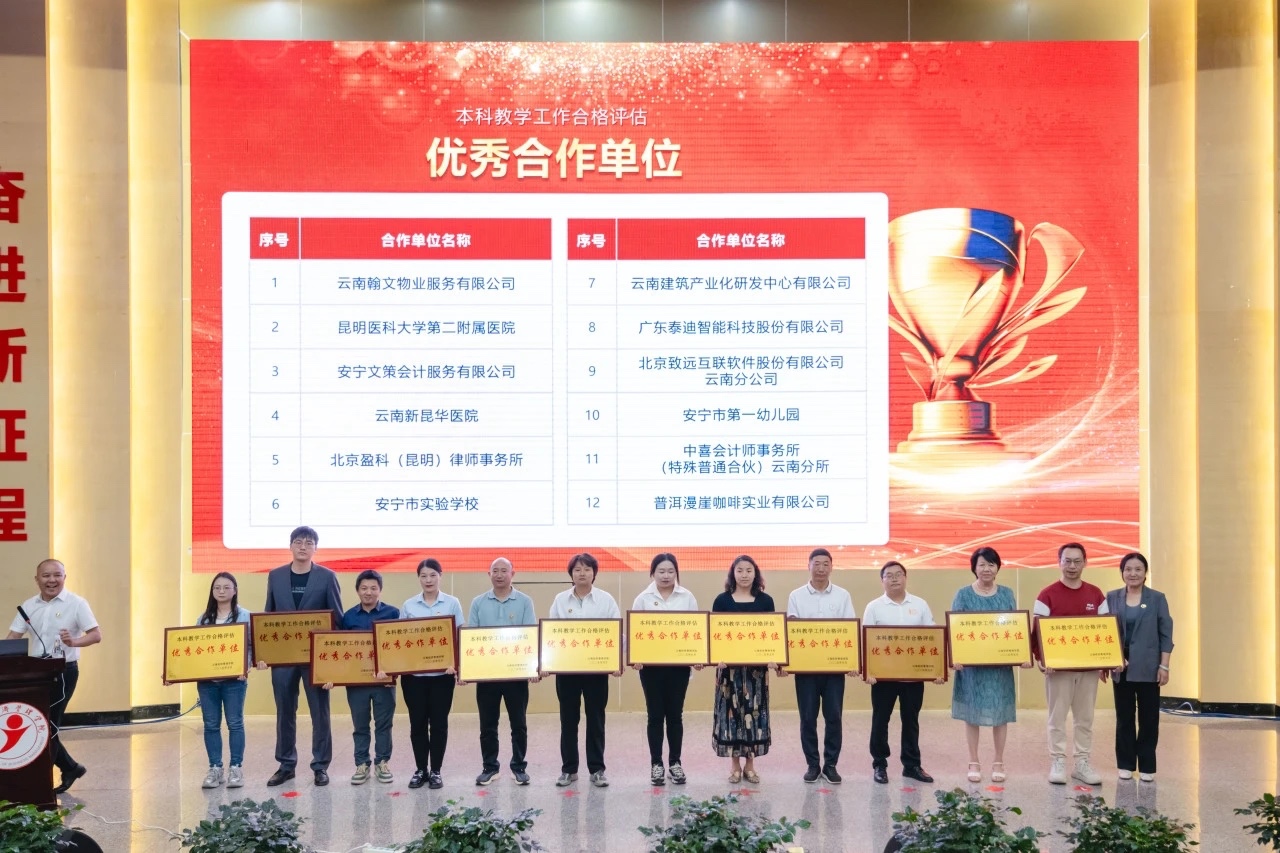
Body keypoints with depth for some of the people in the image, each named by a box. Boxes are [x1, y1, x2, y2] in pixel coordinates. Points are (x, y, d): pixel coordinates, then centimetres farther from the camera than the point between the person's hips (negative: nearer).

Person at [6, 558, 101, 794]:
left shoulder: (76, 603, -7)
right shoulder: (29, 606, 7)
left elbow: (96, 635, -12)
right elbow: (13, 637, 5)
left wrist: (74, 642, -30)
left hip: (64, 671, -6)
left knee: (48, 725, -5)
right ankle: (70, 767, 24)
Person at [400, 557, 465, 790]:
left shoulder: (452, 603, 1)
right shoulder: (408, 605, 5)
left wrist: (455, 663, -14)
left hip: (441, 672, -1)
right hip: (413, 673, 1)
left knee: (439, 722, 3)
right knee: (417, 722, 6)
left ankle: (436, 771, 13)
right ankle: (420, 769, 17)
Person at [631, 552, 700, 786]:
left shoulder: (687, 597, 4)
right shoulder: (643, 599, 1)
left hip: (679, 663, 1)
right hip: (651, 664, -1)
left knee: (675, 714, 6)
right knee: (655, 715, 4)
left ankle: (675, 763, 16)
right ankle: (656, 764, 11)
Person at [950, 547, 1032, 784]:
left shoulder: (1007, 594, 7)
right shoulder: (964, 595, 1)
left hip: (1001, 664, 2)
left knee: (1000, 712, 4)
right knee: (972, 712, 3)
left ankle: (998, 763, 15)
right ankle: (974, 763, 12)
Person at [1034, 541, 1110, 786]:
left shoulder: (1096, 595, 6)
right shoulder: (1047, 595, -5)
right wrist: (1041, 658, -19)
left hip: (1089, 667, 3)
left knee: (1085, 718, 8)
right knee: (1057, 717, 2)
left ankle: (1083, 763, 15)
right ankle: (1058, 763, 7)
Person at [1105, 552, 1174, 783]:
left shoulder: (1157, 599, 0)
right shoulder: (1112, 598, 4)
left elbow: (1166, 635, 0)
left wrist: (1164, 666, -6)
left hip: (1148, 667, -1)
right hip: (1120, 667, 2)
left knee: (1149, 718, 3)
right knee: (1124, 717, 7)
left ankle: (1147, 766, 11)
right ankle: (1126, 764, 16)